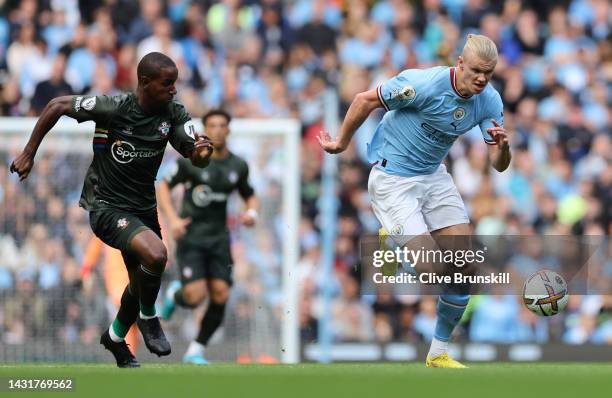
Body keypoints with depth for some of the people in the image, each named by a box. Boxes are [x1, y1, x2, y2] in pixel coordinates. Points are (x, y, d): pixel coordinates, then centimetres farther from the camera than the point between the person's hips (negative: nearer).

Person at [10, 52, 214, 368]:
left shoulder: (174, 114, -8)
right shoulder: (114, 107, -21)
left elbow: (196, 159, -12)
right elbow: (57, 106, -9)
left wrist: (202, 152, -37)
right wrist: (28, 154, -7)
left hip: (143, 208, 6)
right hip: (106, 207, -6)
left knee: (141, 283, 20)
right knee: (155, 254, -30)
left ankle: (115, 337, 48)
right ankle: (148, 318, -4)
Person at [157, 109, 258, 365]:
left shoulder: (238, 166, 5)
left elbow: (250, 196, 20)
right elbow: (163, 187, 1)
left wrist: (252, 212, -3)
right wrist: (173, 219, -13)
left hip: (219, 238, 4)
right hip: (191, 236, -4)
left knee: (220, 295, -10)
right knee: (195, 296, -16)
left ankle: (196, 350, 6)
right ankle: (174, 295, 23)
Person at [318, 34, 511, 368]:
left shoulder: (489, 101, -8)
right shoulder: (424, 84, -26)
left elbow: (498, 165, -7)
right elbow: (365, 100, -14)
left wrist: (502, 146, -31)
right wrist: (341, 143, -1)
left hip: (433, 176, 6)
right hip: (392, 178, -6)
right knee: (430, 269, -16)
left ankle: (438, 354, 13)